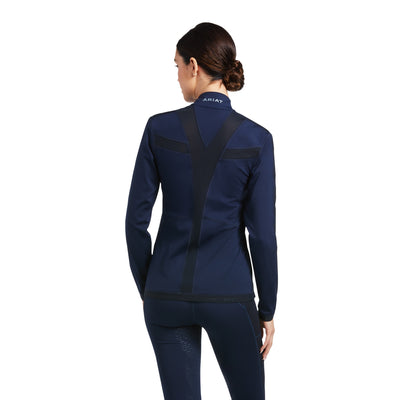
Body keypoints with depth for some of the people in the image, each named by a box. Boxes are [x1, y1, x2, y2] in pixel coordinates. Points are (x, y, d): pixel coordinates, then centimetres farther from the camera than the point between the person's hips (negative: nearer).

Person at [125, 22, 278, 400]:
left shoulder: (160, 128, -5)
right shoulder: (256, 139, -7)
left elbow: (136, 218, -2)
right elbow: (262, 233, -8)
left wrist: (146, 287, 11)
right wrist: (267, 311, 2)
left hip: (168, 294, 1)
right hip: (229, 296, -1)